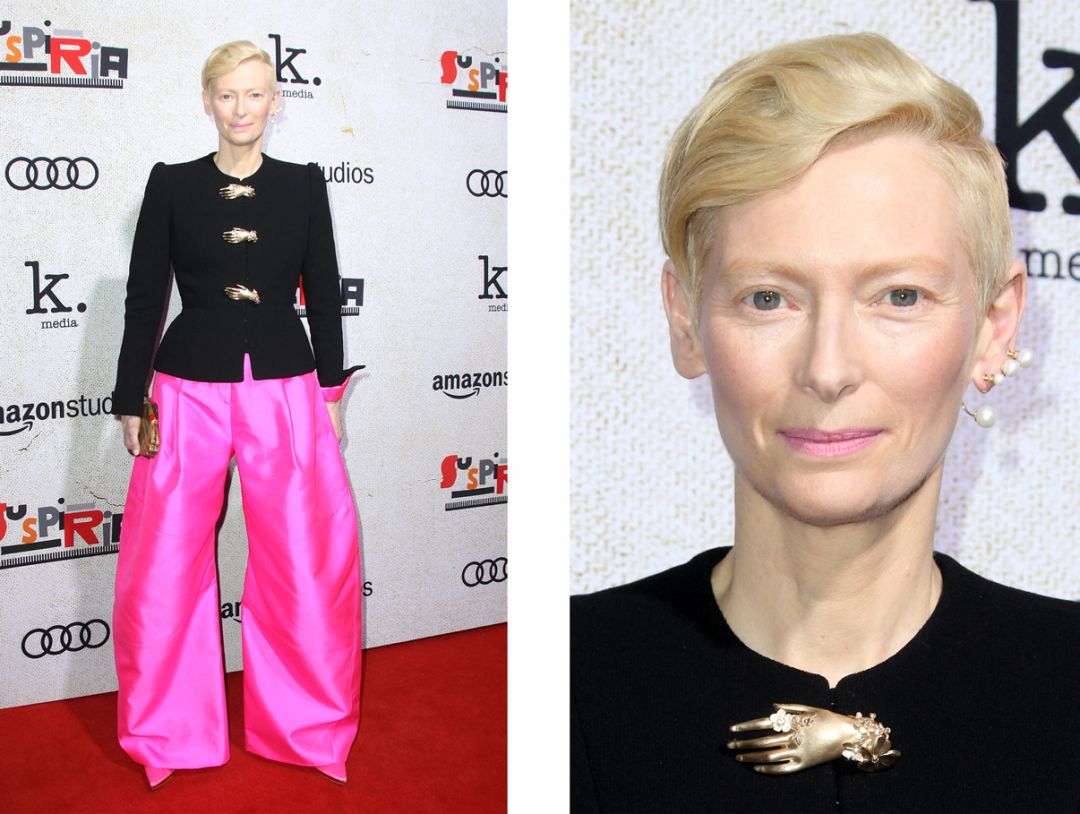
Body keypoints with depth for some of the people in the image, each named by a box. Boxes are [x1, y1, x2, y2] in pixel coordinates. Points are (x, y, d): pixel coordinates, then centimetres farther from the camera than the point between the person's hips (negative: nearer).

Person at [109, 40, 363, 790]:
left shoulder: (303, 185, 5)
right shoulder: (172, 184, 2)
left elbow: (325, 293, 9)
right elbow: (145, 297, 4)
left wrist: (332, 389, 7)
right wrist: (130, 403, 3)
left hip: (286, 391, 1)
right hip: (189, 391, 0)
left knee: (310, 561, 1)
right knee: (166, 567, 3)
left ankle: (314, 725, 22)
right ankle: (168, 731, 24)